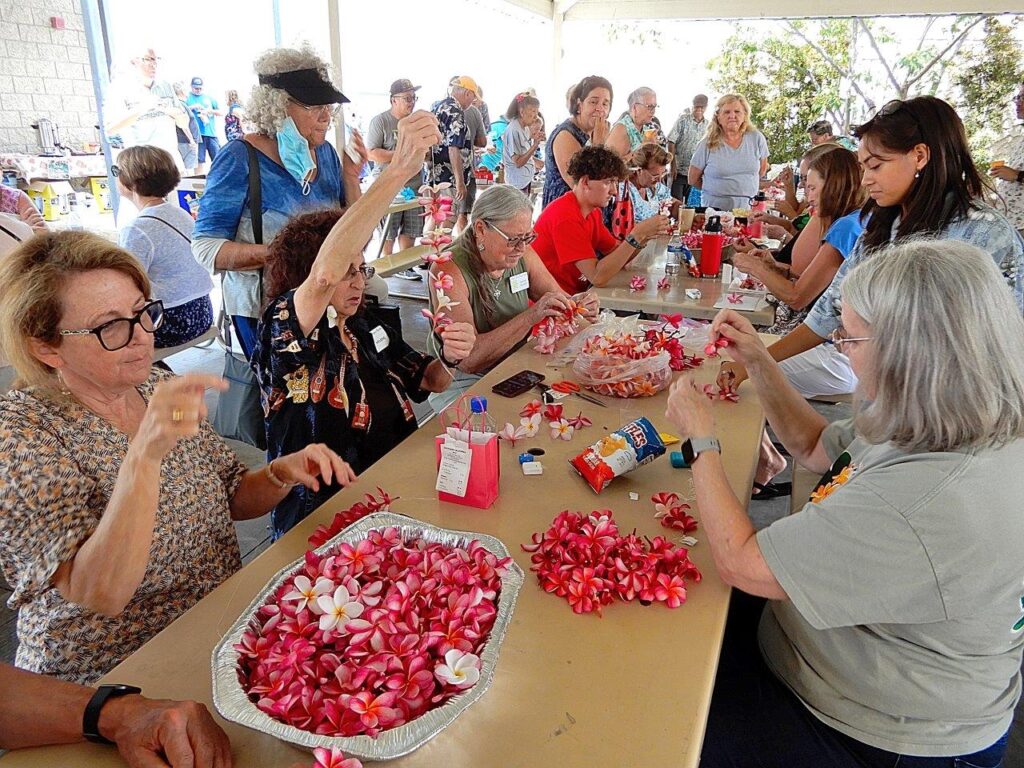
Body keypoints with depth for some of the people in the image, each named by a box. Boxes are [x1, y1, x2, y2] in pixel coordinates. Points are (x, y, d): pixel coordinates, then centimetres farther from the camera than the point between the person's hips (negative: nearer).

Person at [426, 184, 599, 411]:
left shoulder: (523, 255, -2)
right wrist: (530, 317, -34)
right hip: (464, 383, -6)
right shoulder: (448, 271, -20)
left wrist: (576, 305, -16)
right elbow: (468, 359, -27)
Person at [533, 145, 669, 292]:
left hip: (575, 295, 9)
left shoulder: (593, 211, 9)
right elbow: (598, 277, -25)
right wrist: (636, 235, -25)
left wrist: (643, 236, -8)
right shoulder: (565, 216, -21)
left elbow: (617, 254, 9)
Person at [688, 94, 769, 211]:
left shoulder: (757, 138, 0)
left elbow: (762, 167, 16)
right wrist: (717, 190, 8)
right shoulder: (707, 144, -6)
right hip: (714, 208, -2)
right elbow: (693, 179, 1)